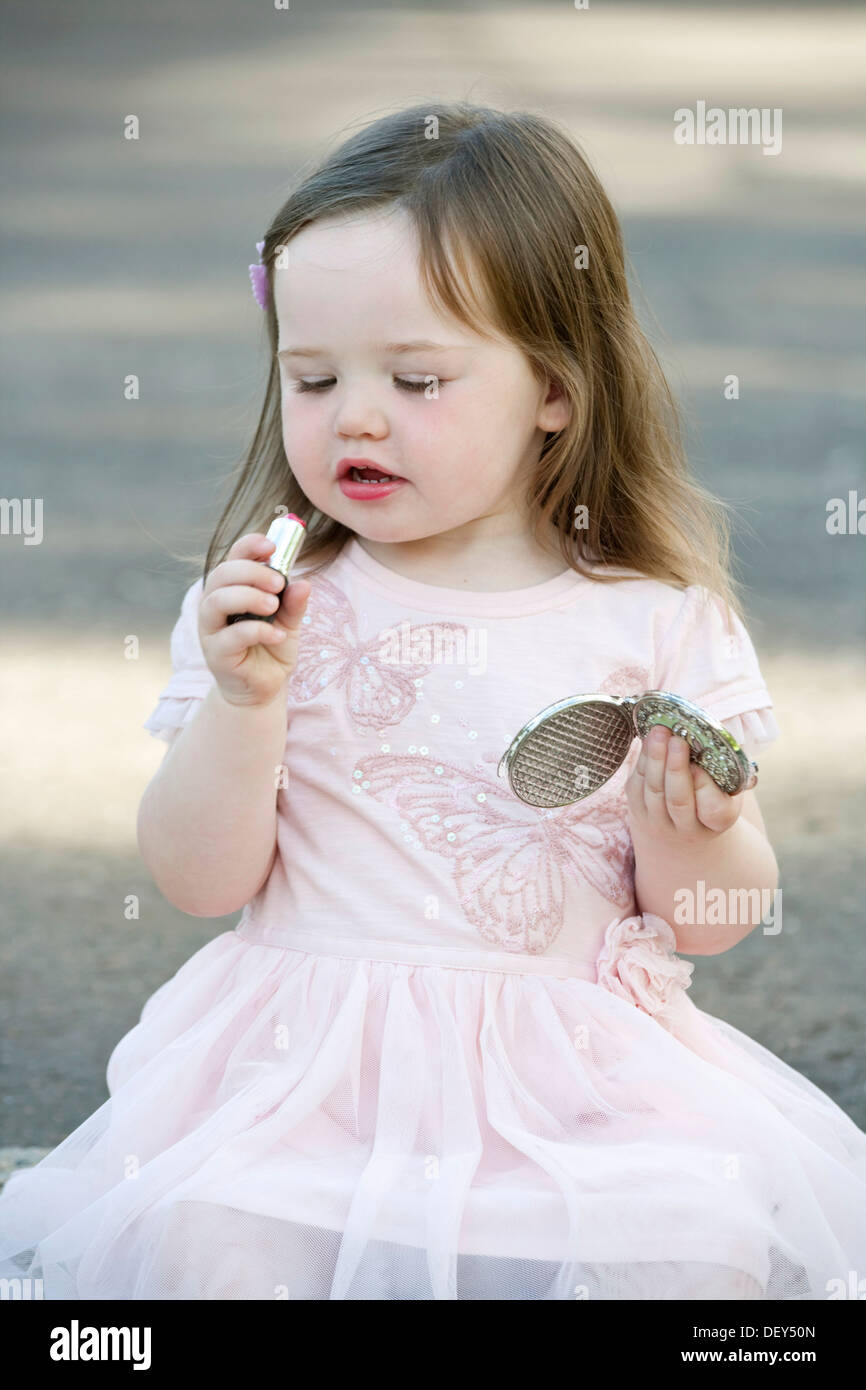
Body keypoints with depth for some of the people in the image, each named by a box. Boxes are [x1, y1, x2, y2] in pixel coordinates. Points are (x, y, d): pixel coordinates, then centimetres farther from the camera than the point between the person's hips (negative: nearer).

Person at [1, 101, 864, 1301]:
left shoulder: (660, 619, 3)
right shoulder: (274, 607, 5)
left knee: (699, 1244, -25)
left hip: (578, 1062, 0)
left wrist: (689, 836, -14)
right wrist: (245, 701, -13)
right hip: (311, 1058, 0)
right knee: (200, 1239, -26)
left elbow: (712, 921, 8)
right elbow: (200, 881, 1)